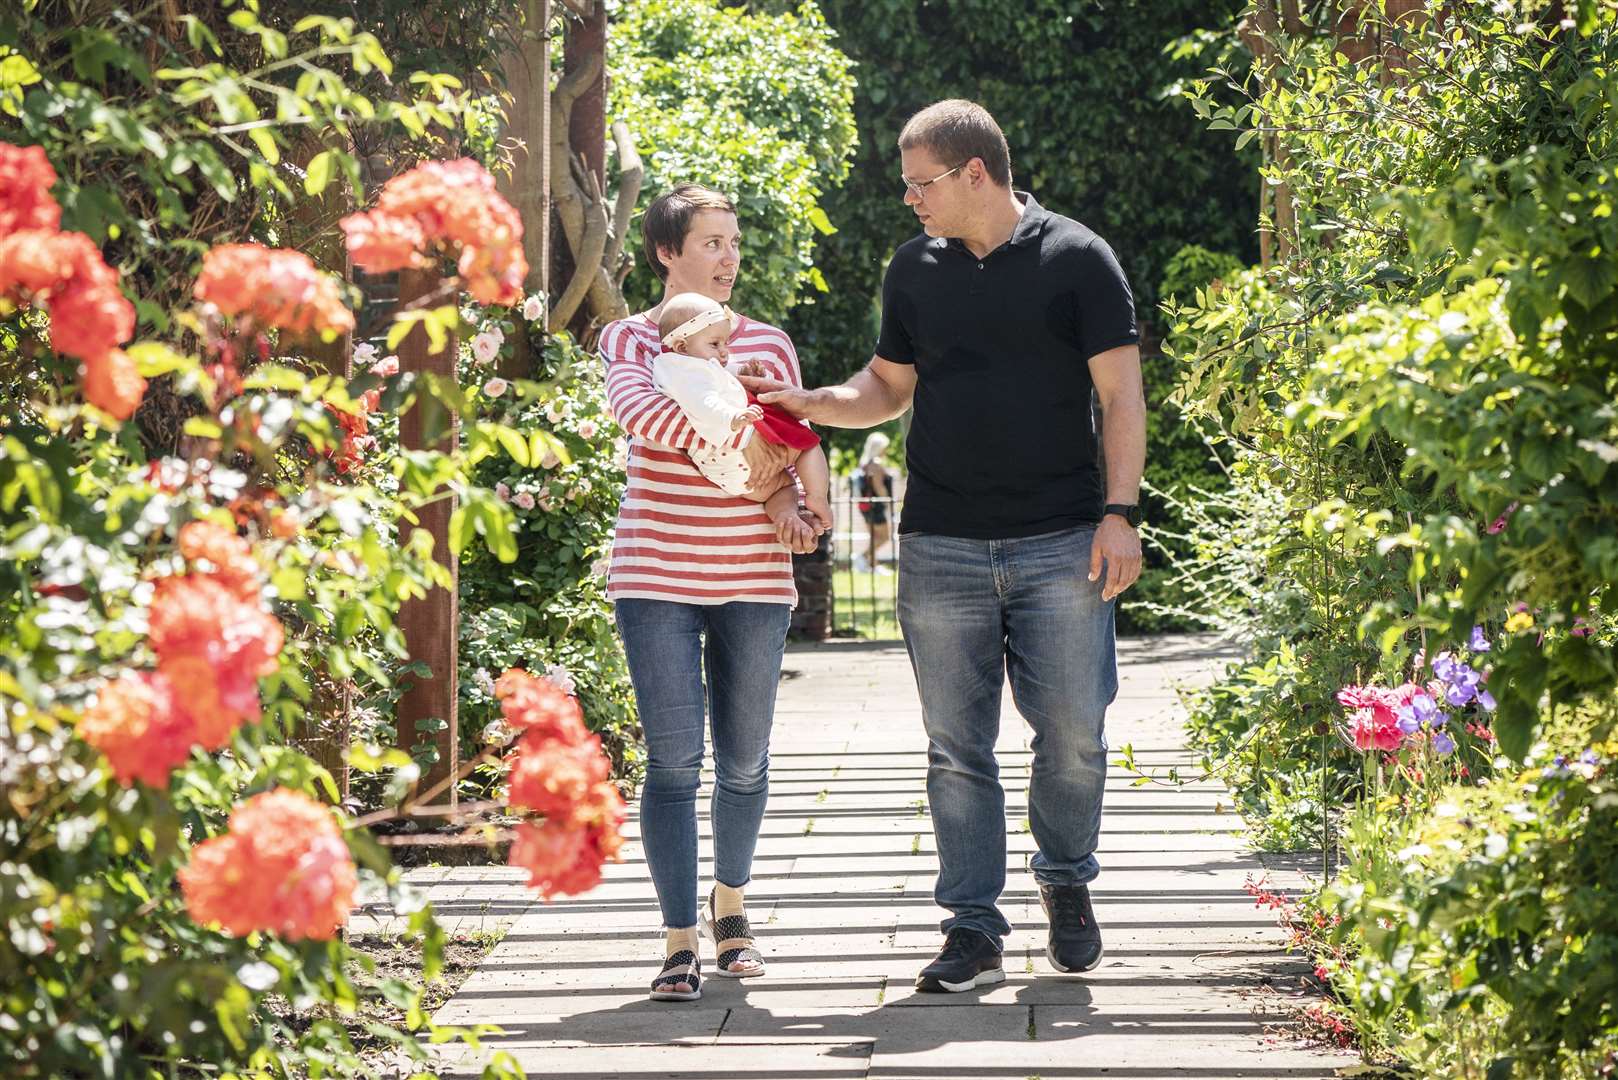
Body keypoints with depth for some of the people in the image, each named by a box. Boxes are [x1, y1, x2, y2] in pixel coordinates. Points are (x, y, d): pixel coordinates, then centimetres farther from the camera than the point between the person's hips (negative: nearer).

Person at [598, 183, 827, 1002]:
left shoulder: (768, 345, 10)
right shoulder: (630, 338, -1)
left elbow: (798, 447, 15)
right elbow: (633, 407, -22)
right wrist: (734, 439, -26)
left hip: (753, 580, 3)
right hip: (657, 577, -3)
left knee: (745, 760, 9)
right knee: (674, 761, -7)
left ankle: (731, 906, 32)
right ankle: (680, 942, -2)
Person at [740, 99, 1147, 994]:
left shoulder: (1076, 259, 0)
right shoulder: (915, 269, 11)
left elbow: (1121, 394, -1)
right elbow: (888, 388, 21)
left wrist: (1119, 510, -9)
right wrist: (806, 403, 4)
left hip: (1061, 543, -3)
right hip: (941, 547, 3)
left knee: (1073, 727, -2)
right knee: (956, 743, 1)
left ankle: (1066, 881, 23)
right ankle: (973, 928, 7)